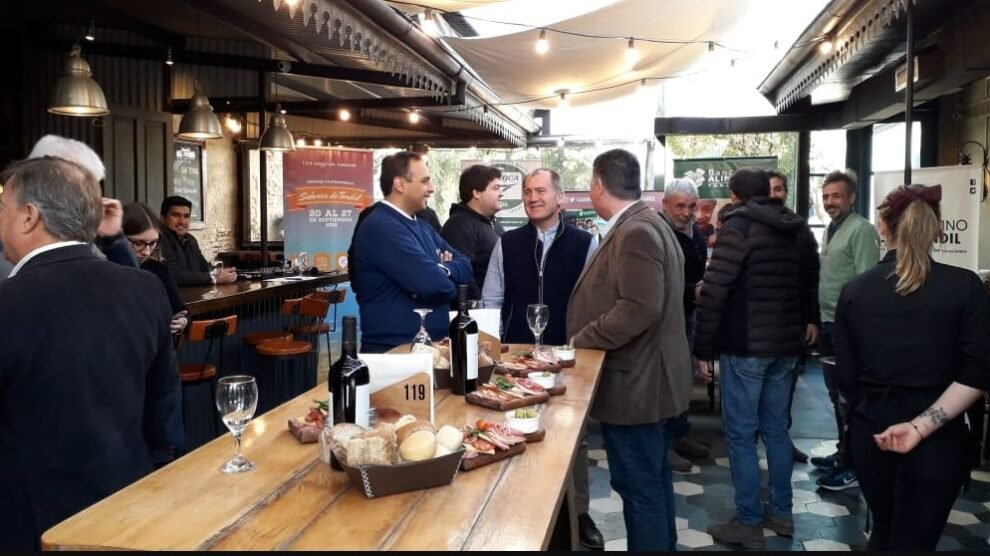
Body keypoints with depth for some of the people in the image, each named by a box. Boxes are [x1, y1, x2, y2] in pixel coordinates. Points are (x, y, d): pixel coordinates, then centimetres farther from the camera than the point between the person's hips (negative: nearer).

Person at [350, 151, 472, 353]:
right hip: (392, 351, -9)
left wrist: (442, 270, -15)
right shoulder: (380, 227, -18)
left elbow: (465, 266, 7)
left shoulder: (422, 227, 13)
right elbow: (431, 283, -26)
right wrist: (451, 286, -4)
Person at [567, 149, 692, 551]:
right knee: (654, 480, 20)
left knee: (639, 486, 0)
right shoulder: (645, 224, 13)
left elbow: (638, 309, -29)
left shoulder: (634, 232, -20)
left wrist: (581, 340, -18)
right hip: (647, 375, 11)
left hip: (633, 382, -11)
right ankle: (662, 544, 34)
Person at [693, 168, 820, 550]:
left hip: (746, 346, -7)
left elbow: (714, 291, -17)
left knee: (741, 434, 0)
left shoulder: (738, 225, -11)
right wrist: (809, 320, 41)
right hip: (786, 344, 8)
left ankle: (748, 524, 6)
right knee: (776, 429, 16)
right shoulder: (798, 228, 12)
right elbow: (811, 280, 25)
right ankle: (781, 513, 25)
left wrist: (703, 348, -11)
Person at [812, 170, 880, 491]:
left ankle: (853, 467, 6)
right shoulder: (830, 230, 14)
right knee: (836, 394, 17)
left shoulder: (861, 230, -13)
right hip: (830, 324, 9)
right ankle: (844, 453, 30)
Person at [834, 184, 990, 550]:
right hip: (938, 438, -2)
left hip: (871, 432, 2)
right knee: (914, 542, 8)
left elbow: (845, 379, 1)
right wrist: (923, 424, -18)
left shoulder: (854, 290, -2)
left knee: (884, 532, 24)